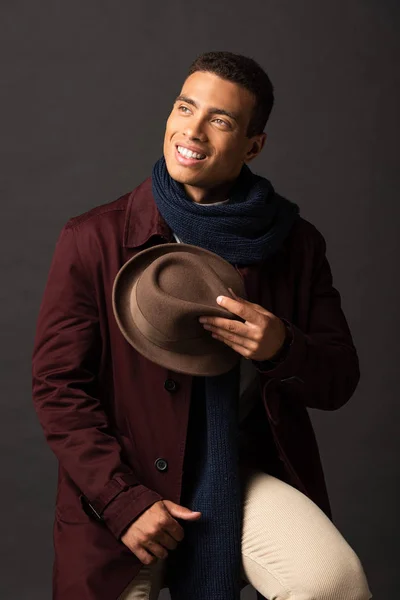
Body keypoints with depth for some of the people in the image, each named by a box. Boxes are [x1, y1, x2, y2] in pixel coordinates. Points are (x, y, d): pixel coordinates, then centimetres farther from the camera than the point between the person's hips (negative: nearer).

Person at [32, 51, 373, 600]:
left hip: (249, 474, 0)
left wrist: (284, 349, -18)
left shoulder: (296, 244, 3)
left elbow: (339, 382, 6)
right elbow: (57, 385, -3)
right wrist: (125, 502, -12)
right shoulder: (93, 239, -4)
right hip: (128, 486, 0)